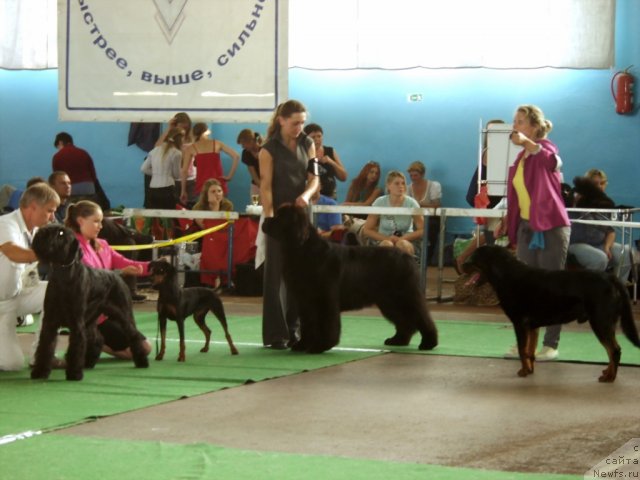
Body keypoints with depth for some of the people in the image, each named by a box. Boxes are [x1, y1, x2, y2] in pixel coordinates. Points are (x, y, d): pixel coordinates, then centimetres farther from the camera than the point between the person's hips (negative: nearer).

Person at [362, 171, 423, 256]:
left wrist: (403, 238, -21)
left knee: (402, 244, -35)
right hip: (383, 240, 0)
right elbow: (366, 230, -4)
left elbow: (422, 230, -7)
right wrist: (387, 238, -19)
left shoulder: (411, 203, -7)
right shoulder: (380, 203, -6)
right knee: (387, 244, -35)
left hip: (406, 241, 0)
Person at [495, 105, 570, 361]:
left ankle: (551, 344, 3)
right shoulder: (520, 159, 12)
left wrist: (526, 142, -50)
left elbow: (552, 160, -37)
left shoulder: (546, 148, -11)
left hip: (551, 228, -8)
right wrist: (506, 222, 17)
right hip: (526, 228, 8)